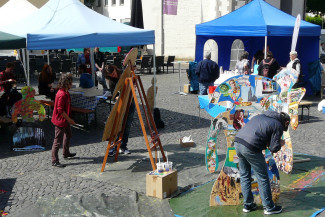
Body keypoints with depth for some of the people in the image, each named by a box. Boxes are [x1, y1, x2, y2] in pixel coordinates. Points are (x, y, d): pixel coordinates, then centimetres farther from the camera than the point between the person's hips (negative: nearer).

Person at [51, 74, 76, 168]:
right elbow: (60, 110, -26)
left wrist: (69, 119, 21)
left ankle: (66, 153, 45)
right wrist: (69, 119, -19)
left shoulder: (66, 92, 5)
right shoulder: (61, 94, -26)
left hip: (65, 120, 11)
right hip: (60, 121, -11)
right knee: (58, 141, -3)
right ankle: (54, 161, 4)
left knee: (68, 135, 26)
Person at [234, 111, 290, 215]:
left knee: (244, 175, 19)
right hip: (250, 148, -7)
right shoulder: (278, 126, 4)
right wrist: (280, 144, 19)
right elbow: (273, 148, -1)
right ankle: (269, 207, 18)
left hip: (238, 141, 8)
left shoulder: (261, 116, 25)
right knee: (262, 178, 8)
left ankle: (248, 205, 28)